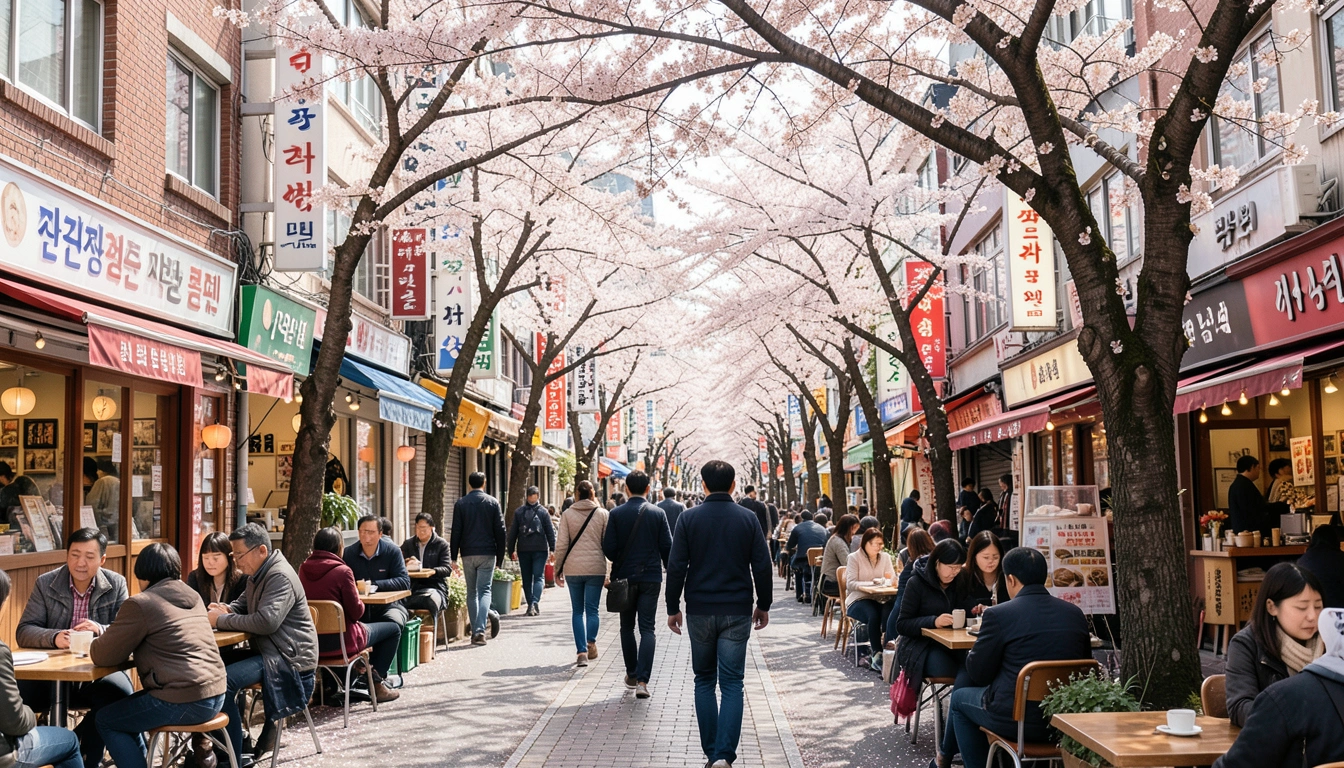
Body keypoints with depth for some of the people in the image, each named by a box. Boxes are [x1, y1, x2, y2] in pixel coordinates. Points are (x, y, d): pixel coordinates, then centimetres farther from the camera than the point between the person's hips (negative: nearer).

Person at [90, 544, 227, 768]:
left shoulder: (140, 604, -7)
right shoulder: (192, 596, 16)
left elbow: (103, 656, -4)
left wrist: (96, 643, 18)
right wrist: (107, 633, 24)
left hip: (183, 702, -8)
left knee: (106, 721, 14)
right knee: (127, 710, 28)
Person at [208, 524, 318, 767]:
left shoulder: (280, 577, -17)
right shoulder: (257, 575, 15)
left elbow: (266, 621, -29)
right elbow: (242, 606, 27)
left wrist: (223, 620, -18)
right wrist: (225, 611, 1)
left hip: (288, 658, -11)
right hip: (267, 651, 11)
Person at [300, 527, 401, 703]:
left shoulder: (303, 568, -1)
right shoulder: (342, 571, -19)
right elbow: (356, 612, -15)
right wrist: (359, 599, 5)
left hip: (312, 642, 7)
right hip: (339, 643, -7)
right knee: (393, 629, 13)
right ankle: (376, 682, 16)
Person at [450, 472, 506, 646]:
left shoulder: (460, 504, 2)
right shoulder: (493, 502, 1)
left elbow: (456, 532, -1)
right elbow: (500, 532, 1)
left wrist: (453, 557, 2)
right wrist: (500, 558, 8)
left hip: (468, 554, 1)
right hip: (487, 553, -1)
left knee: (471, 592, 11)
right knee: (484, 591, -1)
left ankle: (475, 631, 11)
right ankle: (480, 629, -17)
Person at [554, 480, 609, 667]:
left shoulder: (567, 514, 1)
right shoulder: (602, 514, 2)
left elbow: (561, 545, 0)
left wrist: (558, 569, 8)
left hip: (573, 568, 0)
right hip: (596, 568, 0)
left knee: (577, 610, 9)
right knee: (592, 608, 7)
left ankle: (582, 651, 2)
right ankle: (591, 641, -17)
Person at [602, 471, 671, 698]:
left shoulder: (616, 514, -5)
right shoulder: (658, 513, -4)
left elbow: (608, 547, -7)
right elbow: (667, 547, -3)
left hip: (624, 577, 0)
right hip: (651, 577, 0)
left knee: (627, 627, 16)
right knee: (647, 628, 0)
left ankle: (632, 675, 24)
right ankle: (642, 680, -12)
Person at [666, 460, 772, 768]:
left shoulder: (689, 518, -4)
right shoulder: (748, 518, -2)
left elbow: (676, 567, -5)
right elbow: (762, 566, -1)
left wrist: (673, 608, 4)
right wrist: (764, 605, 11)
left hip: (700, 612, 0)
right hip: (737, 612, 0)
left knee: (704, 681, 13)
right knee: (732, 684, 2)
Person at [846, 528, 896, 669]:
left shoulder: (886, 557, 15)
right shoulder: (854, 558, 2)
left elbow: (892, 579, 6)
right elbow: (850, 584, -8)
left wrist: (888, 579, -19)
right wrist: (869, 584, -24)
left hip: (881, 599, 3)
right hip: (859, 599, -3)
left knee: (889, 613, -33)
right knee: (873, 615, -36)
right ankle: (876, 654, -34)